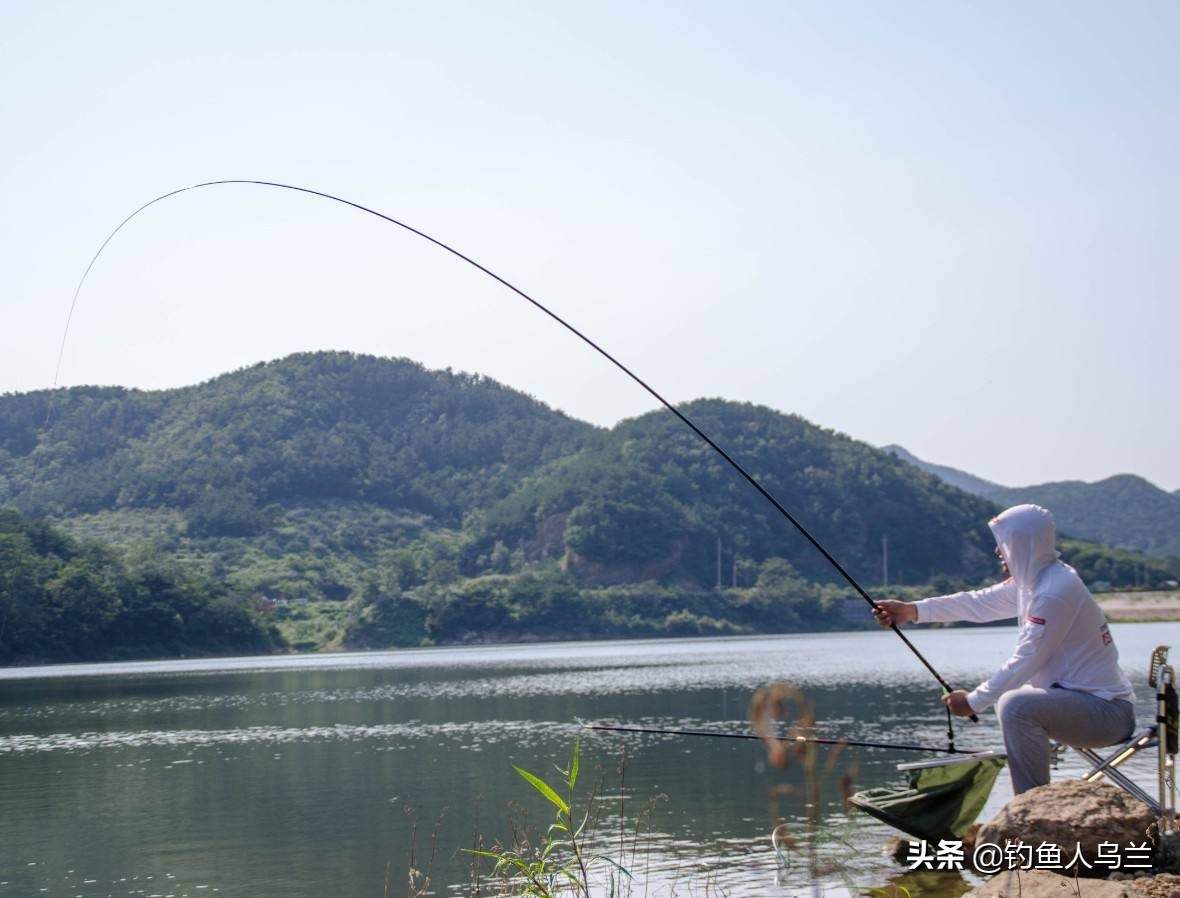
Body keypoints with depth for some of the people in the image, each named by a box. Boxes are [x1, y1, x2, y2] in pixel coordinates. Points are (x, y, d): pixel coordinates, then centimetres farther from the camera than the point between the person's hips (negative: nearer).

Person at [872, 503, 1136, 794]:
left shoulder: (1055, 592, -22)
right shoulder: (1033, 578, 7)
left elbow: (1025, 662, -21)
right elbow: (980, 603, 12)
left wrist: (974, 701, -10)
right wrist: (912, 611, 6)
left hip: (1108, 711, -11)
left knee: (1015, 705, -29)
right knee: (1006, 694, 26)